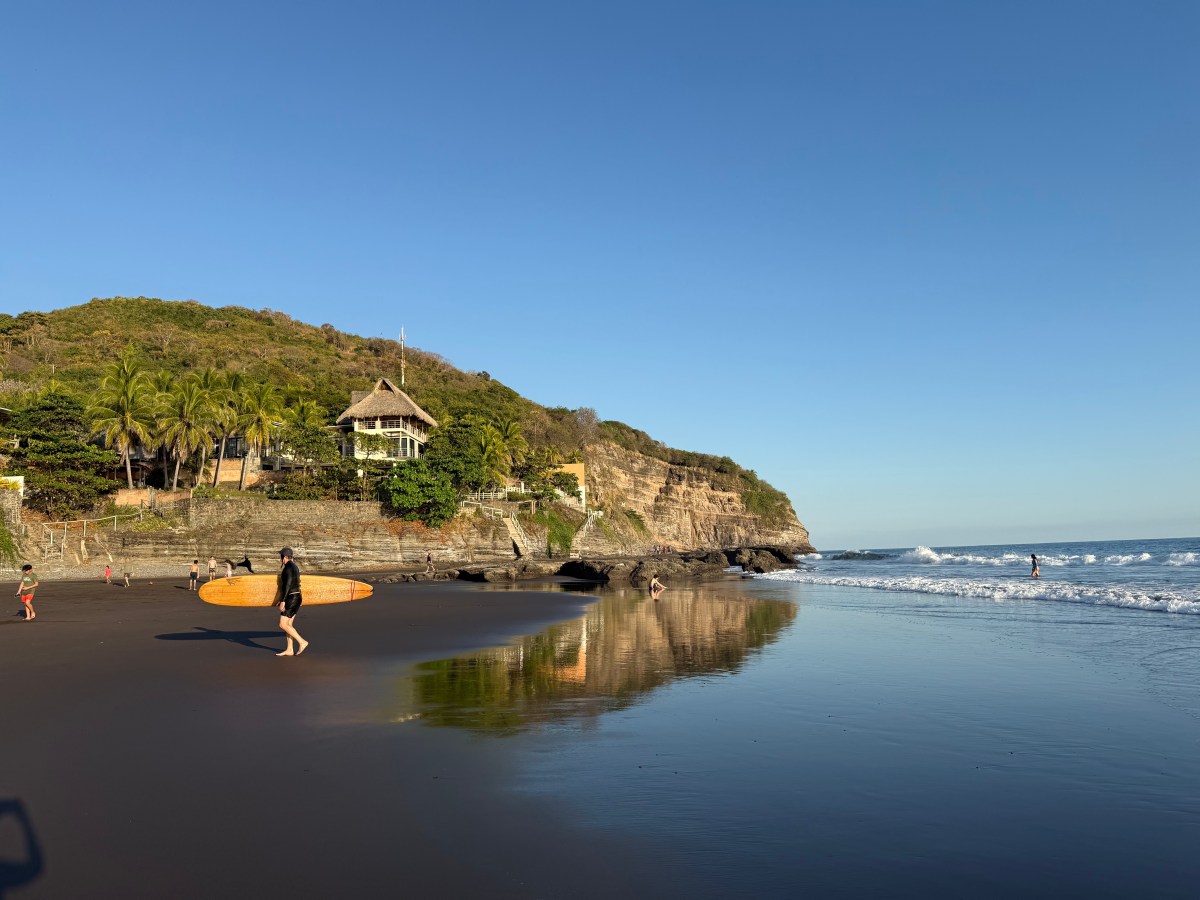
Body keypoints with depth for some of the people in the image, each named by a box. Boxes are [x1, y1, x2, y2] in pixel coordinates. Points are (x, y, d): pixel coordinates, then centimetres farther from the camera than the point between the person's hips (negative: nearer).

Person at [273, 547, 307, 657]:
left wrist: (282, 601, -20)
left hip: (291, 598, -10)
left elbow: (288, 585, -21)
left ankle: (302, 642, -8)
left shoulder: (288, 567, -15)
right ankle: (289, 650, 12)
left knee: (283, 625, -7)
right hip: (296, 597, 10)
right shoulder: (294, 566, 15)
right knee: (288, 625, 10)